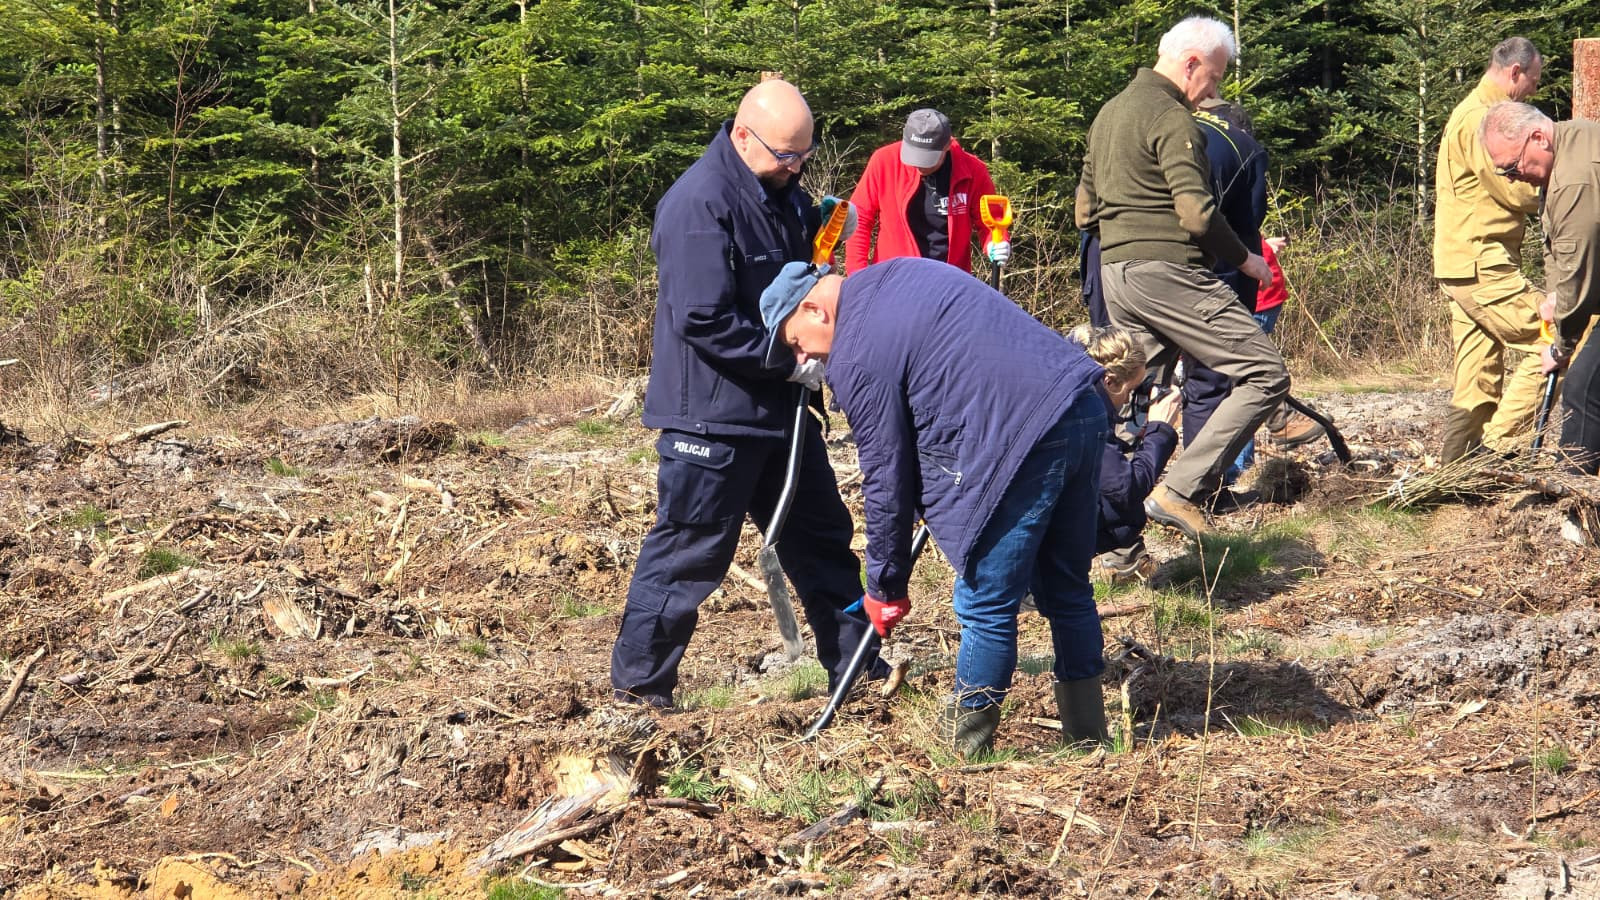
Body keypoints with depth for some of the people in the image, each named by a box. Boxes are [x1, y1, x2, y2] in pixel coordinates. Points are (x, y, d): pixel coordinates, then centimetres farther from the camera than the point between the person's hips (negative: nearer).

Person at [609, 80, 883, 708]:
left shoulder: (779, 191, 8)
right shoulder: (700, 203, -22)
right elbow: (704, 320, -26)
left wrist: (820, 227, 0)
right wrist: (789, 362, -21)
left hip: (778, 405, 9)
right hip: (713, 413, -9)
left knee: (821, 533, 14)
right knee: (690, 550, -1)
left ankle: (852, 662, 25)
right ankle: (637, 681, 11)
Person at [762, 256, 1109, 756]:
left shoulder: (857, 357, -6)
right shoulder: (899, 272, 21)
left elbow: (886, 478, -3)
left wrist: (886, 587, 9)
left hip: (1020, 442, -9)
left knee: (986, 607, 3)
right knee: (1066, 588, 20)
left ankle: (963, 749, 13)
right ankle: (1087, 730, 29)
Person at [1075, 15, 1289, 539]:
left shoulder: (1110, 112, 19)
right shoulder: (1171, 119, -10)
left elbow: (1084, 211, 25)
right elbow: (1198, 214, -17)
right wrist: (1245, 259, -4)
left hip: (1114, 275, 10)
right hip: (1168, 273, -10)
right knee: (1265, 376, -9)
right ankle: (1181, 491, -15)